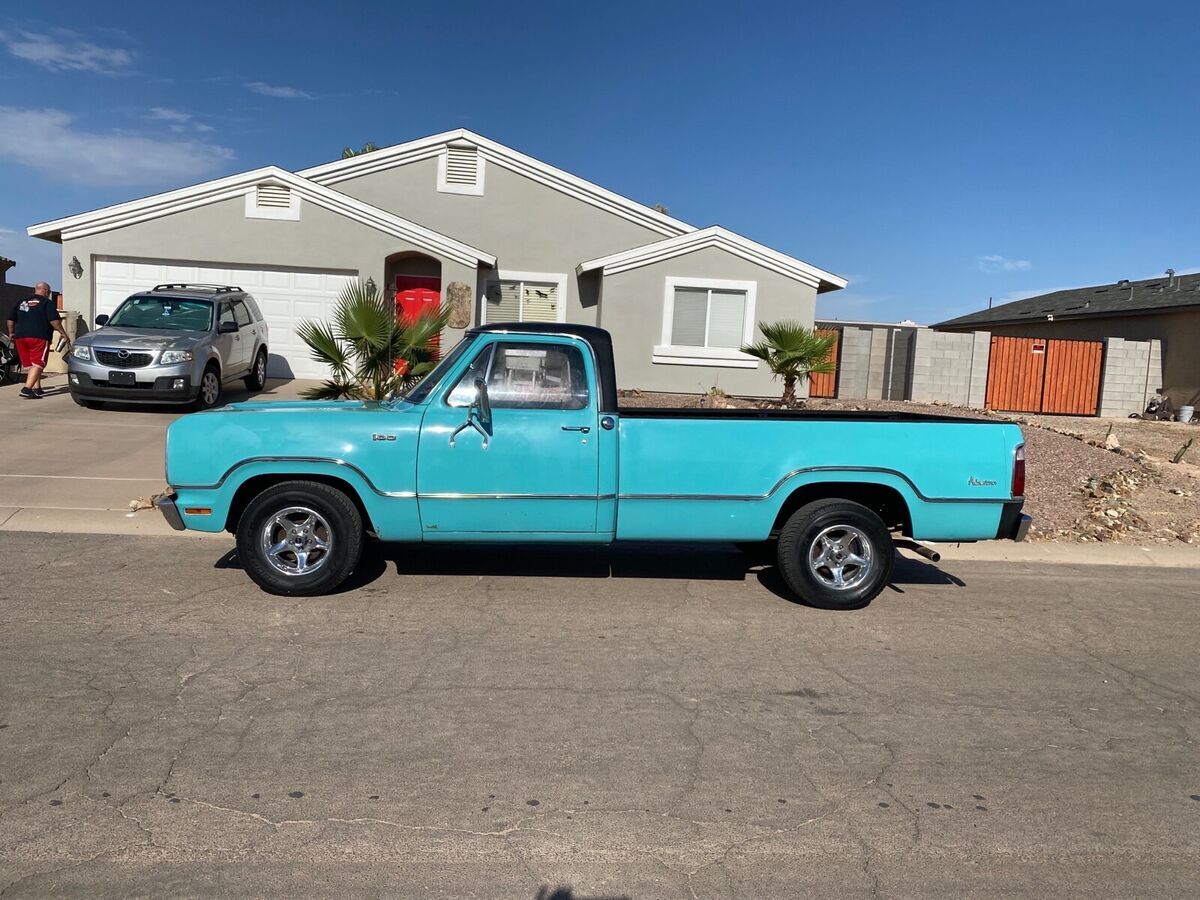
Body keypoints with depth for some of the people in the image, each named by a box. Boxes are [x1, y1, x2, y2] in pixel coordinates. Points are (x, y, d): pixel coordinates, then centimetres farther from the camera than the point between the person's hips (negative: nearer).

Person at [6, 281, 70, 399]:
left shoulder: (22, 302, 19)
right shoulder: (47, 303, 1)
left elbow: (11, 319, 21)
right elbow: (54, 320, -12)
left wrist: (11, 333, 32)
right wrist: (63, 333, -6)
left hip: (20, 337, 6)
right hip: (39, 337, -6)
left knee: (31, 364, 15)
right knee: (38, 364, -8)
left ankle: (37, 388, 16)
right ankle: (27, 389, -20)